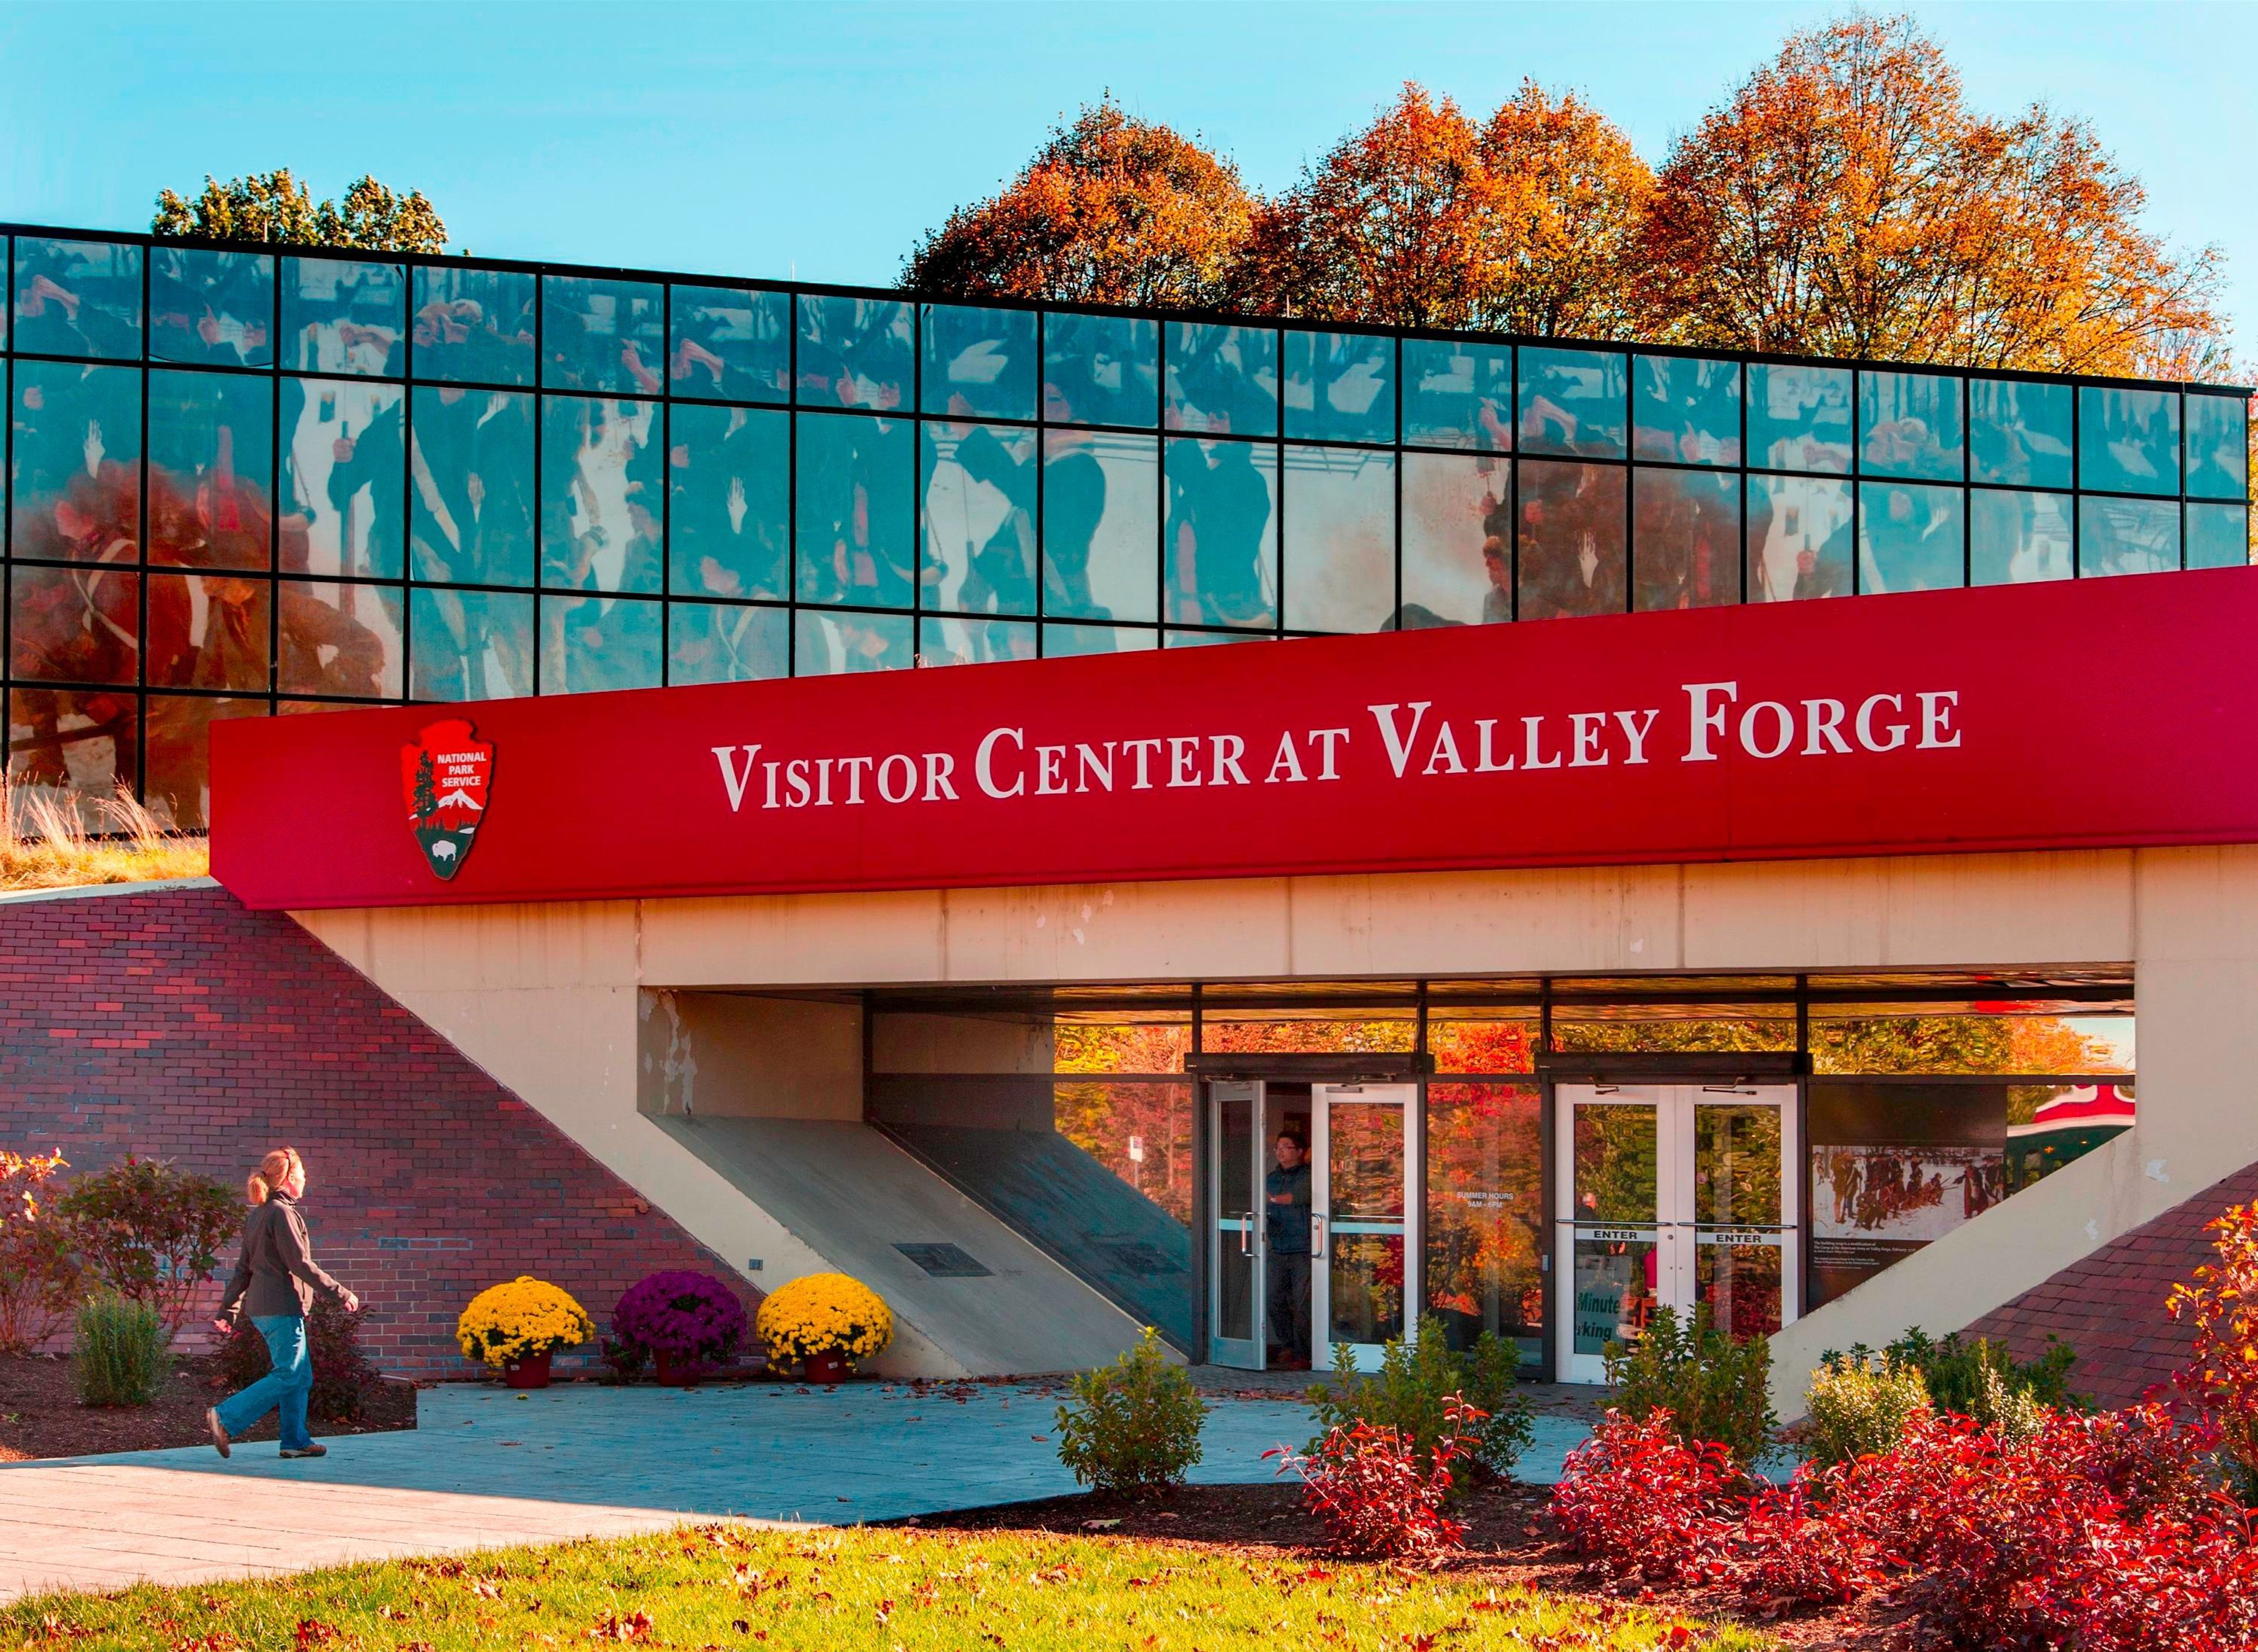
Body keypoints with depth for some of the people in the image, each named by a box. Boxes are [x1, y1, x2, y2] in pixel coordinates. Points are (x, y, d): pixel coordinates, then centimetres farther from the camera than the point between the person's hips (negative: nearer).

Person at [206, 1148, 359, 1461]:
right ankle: (226, 1418, -13)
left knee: (301, 1377, 12)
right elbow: (300, 1264, -17)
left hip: (261, 1306, 10)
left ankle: (296, 1441, 11)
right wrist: (341, 1294, -12)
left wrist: (228, 1312, 19)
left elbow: (243, 1268, 17)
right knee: (287, 1375, -8)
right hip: (282, 1308, -10)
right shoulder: (282, 1213, -13)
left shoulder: (256, 1215, 15)